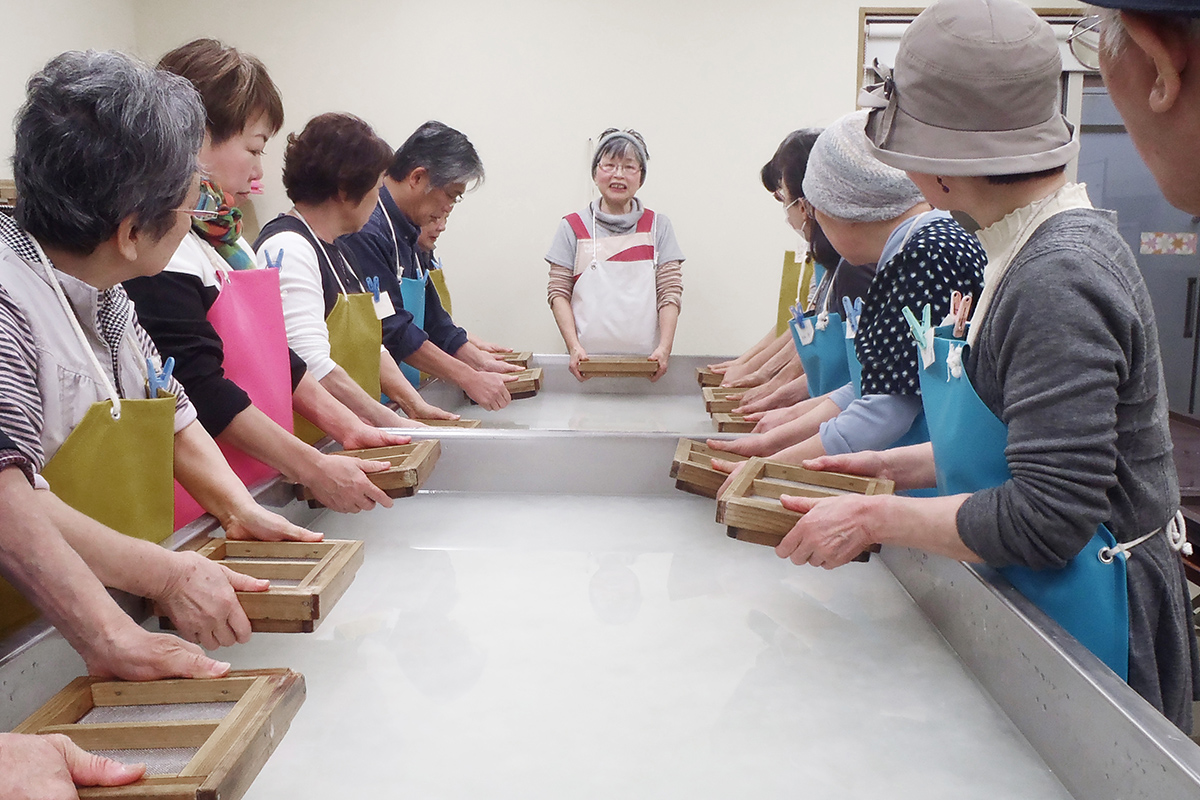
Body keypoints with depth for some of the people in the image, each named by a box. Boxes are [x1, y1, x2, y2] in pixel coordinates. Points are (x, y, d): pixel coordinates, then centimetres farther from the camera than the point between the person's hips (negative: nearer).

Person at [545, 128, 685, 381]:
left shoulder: (658, 226, 13)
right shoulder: (573, 227, 10)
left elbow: (670, 291, 6)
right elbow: (558, 292, 6)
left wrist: (665, 347, -9)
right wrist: (574, 347, -9)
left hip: (644, 359, 1)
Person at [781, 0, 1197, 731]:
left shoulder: (1059, 279, -26)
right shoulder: (1038, 247, 4)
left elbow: (1046, 519, -27)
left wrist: (877, 518, -19)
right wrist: (897, 466, 10)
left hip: (1085, 618, -9)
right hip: (1031, 602, 9)